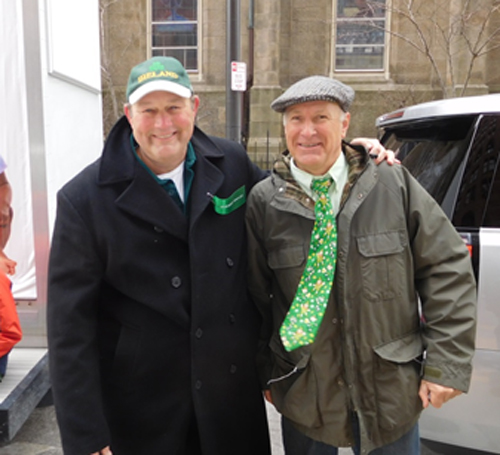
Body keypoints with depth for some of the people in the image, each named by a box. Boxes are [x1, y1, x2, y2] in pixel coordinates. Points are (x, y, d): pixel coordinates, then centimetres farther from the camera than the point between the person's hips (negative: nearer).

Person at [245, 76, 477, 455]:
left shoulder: (394, 185, -6)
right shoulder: (263, 202, -7)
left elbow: (448, 269, -3)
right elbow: (255, 294, 0)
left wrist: (446, 362, -6)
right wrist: (267, 373, 4)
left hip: (392, 391, 1)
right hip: (303, 396, 0)